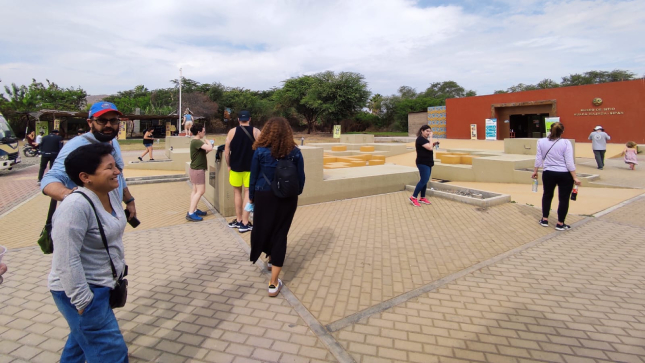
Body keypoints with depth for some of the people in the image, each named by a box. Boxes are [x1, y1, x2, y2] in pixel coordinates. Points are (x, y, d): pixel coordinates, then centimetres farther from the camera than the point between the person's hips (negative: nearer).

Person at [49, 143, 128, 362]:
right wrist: (83, 302, -22)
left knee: (83, 337, 30)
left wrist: (120, 263, 20)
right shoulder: (75, 207, -29)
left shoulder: (112, 192, -3)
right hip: (81, 291, -8)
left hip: (102, 284, 8)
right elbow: (67, 261, -27)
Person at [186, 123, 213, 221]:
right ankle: (190, 213, -6)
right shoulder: (196, 141, -19)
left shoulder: (196, 141, 13)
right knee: (200, 191, -7)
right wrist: (207, 141, -11)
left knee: (195, 190, 13)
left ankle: (194, 210, 20)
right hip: (197, 170, -10)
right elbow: (210, 148, -30)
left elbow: (202, 153, 18)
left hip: (195, 169, 10)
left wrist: (207, 151, 1)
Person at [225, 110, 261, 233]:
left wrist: (229, 165, 11)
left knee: (238, 192, 15)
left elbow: (226, 152, -2)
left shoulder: (232, 131, -1)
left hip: (235, 167, 1)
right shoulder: (256, 132, -3)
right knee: (248, 193, 4)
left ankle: (238, 220, 22)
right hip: (251, 167, -1)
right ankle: (244, 223, 3)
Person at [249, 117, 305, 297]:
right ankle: (274, 283, 7)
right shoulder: (295, 152, -3)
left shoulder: (260, 151, -6)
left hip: (264, 196, -1)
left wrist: (251, 197, 10)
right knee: (280, 235, 5)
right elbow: (301, 177, 3)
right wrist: (296, 192, 19)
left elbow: (254, 176, -2)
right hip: (287, 198, 1)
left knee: (262, 230, 22)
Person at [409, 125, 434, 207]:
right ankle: (413, 198, -7)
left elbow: (429, 147, 18)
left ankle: (422, 198, 16)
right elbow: (430, 148, -23)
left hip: (428, 163, 10)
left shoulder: (425, 139, 15)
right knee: (423, 180, -12)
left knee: (425, 181, 10)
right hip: (423, 163, -10)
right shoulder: (420, 139, -15)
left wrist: (434, 144, 3)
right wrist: (431, 138, -15)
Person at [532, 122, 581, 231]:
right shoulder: (566, 143, -11)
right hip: (565, 175, -3)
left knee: (547, 195, 20)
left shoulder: (541, 142, -3)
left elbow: (538, 158, 3)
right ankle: (560, 224, 15)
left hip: (548, 173, 3)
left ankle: (545, 220, 26)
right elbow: (569, 162, -12)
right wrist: (575, 177, -6)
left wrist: (535, 171, 15)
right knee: (564, 198, 8)